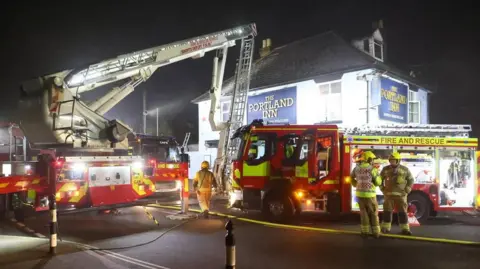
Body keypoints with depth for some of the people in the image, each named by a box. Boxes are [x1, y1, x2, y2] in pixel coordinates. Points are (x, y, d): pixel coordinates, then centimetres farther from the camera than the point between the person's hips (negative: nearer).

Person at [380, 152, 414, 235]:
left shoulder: (405, 169, -3)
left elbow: (411, 180, 5)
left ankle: (405, 229, 10)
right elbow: (380, 179, 10)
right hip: (388, 194, 1)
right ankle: (386, 228, 9)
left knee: (402, 212, 2)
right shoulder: (386, 169, -1)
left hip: (401, 195, 0)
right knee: (387, 211, 1)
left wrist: (406, 191, -4)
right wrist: (383, 190, 1)